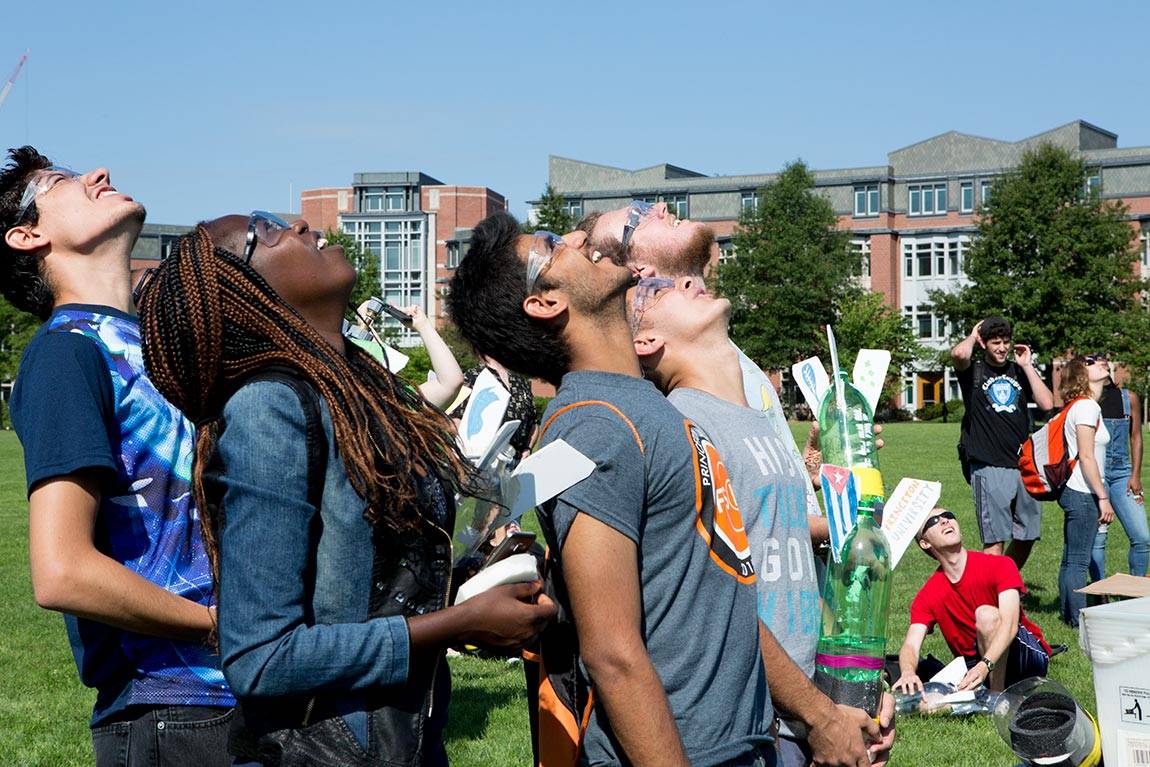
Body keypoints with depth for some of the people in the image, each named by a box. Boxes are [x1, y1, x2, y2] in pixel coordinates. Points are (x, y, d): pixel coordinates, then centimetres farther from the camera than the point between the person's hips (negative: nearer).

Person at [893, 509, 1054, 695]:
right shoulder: (927, 597, -2)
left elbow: (1009, 624, -25)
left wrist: (984, 666, -42)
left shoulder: (1000, 565, -11)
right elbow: (910, 646, -14)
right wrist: (908, 672, -40)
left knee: (986, 614, -31)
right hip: (973, 667, 3)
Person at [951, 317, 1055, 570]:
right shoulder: (974, 371, 4)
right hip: (989, 468, -5)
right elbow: (959, 354, -21)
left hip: (1024, 464, 5)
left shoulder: (1019, 371, 15)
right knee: (995, 540, -8)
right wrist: (973, 335, 0)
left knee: (1027, 536, 12)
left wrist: (1027, 365, 3)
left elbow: (1047, 403, 1)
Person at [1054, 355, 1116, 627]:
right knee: (1078, 561, -5)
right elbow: (1086, 457, -19)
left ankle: (1068, 615, 21)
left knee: (1071, 559, 14)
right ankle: (1079, 621, 0)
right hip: (1082, 493, -10)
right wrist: (1103, 497, -16)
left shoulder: (1082, 405, 15)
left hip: (1077, 492, 10)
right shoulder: (1086, 406, -15)